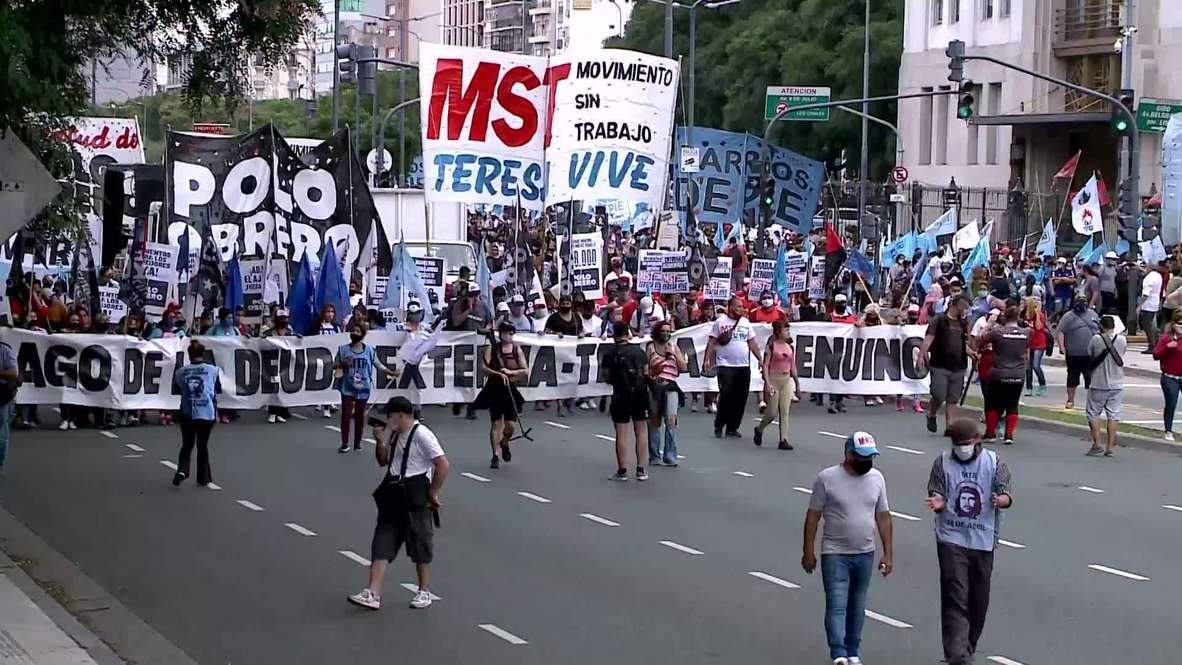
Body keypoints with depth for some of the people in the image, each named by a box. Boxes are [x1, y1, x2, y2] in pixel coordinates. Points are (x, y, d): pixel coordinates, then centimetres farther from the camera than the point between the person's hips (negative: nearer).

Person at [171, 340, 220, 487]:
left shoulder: (180, 372, -3)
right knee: (202, 445, 12)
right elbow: (218, 389, 8)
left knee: (187, 445, 12)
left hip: (187, 414, 0)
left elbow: (177, 390, 8)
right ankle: (203, 478, 17)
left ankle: (181, 470, -10)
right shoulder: (212, 370, -4)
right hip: (207, 413, 0)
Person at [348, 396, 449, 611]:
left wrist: (432, 492, -11)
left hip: (415, 497, -8)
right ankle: (373, 594, -4)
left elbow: (443, 465, -19)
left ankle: (424, 592, 21)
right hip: (393, 494, 8)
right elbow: (383, 461, 22)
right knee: (382, 543, 0)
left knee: (420, 545, 5)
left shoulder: (421, 435, -16)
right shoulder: (394, 435, 10)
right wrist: (381, 441, 3)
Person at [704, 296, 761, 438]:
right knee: (726, 396, -7)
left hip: (744, 366, 5)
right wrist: (707, 359, -11)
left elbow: (752, 343, 16)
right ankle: (718, 427, 5)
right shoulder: (720, 321, -1)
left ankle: (732, 427, 13)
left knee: (740, 399, 4)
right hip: (726, 366, -5)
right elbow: (712, 342, -2)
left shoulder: (745, 322, 13)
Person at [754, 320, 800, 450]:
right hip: (774, 379, -5)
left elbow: (793, 367, 15)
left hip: (787, 380, 5)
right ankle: (759, 429, 24)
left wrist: (797, 385, 14)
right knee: (773, 412, -3)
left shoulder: (790, 347, 9)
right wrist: (767, 383, -18)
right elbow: (765, 365, -10)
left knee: (784, 411, 1)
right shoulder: (771, 346, -7)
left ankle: (783, 440, 1)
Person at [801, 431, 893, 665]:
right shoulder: (827, 479, -11)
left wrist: (888, 553, 4)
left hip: (865, 555, 4)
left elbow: (883, 518, 7)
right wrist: (808, 553, -5)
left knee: (857, 607, 14)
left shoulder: (877, 478, 2)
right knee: (837, 605, -11)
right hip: (835, 555, -4)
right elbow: (813, 516, -5)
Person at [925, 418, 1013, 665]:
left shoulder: (994, 462, -1)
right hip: (951, 539, -2)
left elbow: (1006, 496, -9)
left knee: (979, 600, 12)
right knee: (956, 599, -11)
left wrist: (1000, 500, -33)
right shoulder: (943, 462, -1)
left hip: (983, 541, 2)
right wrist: (938, 503, -28)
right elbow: (937, 496, -4)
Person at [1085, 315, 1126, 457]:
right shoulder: (1122, 340, -3)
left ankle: (1097, 445, 0)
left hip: (1098, 384, -3)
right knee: (1113, 415, 6)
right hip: (1116, 384, 3)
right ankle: (1109, 448, 5)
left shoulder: (1096, 339, -11)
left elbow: (1089, 355, 1)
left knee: (1093, 414, 8)